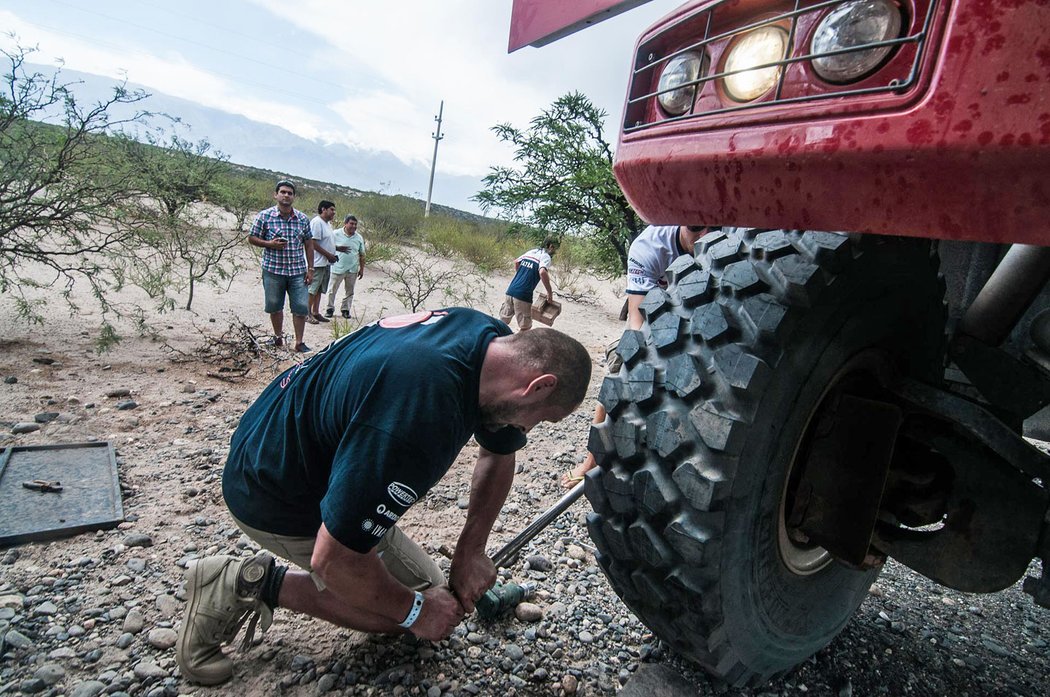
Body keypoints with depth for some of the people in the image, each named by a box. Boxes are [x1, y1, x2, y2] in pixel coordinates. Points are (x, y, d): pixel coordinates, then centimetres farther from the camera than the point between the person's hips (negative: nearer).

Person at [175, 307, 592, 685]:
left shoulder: (495, 340, -12)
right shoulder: (418, 420, -41)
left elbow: (498, 454, 4)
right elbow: (334, 559, -30)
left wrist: (471, 550, 0)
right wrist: (414, 610, -13)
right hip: (279, 497, -8)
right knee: (423, 607, 1)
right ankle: (262, 586, 2)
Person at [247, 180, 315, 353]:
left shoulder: (303, 219, 4)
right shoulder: (264, 216, -3)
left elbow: (309, 245, 8)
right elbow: (251, 238, 3)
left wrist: (310, 269, 4)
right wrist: (270, 244, -15)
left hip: (298, 271, 1)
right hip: (273, 270, -1)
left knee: (301, 308, -3)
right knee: (274, 307, 12)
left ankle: (299, 343, 8)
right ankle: (278, 336, 32)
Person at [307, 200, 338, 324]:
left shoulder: (328, 223, 16)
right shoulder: (317, 222, -14)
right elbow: (313, 243, -20)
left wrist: (333, 255, 10)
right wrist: (328, 255, -17)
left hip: (326, 263, 10)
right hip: (318, 263, -10)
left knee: (319, 290, 13)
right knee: (312, 289, -4)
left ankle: (316, 312, 20)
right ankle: (308, 314, 1)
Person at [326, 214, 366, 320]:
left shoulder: (359, 238, 5)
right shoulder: (336, 234, -4)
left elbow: (362, 255, 9)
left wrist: (362, 269, 7)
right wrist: (338, 248, -16)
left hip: (352, 270, 3)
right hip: (338, 268, -2)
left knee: (349, 291, 9)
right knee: (333, 290, 4)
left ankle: (345, 309, 22)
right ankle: (330, 308, 18)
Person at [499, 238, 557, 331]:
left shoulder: (531, 251, 19)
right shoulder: (545, 256, -4)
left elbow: (516, 262, 32)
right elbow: (542, 272, -23)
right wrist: (549, 292, -14)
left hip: (511, 290, 7)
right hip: (523, 295, -7)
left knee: (503, 321, 17)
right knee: (525, 327, 4)